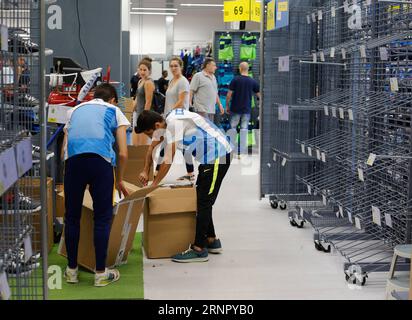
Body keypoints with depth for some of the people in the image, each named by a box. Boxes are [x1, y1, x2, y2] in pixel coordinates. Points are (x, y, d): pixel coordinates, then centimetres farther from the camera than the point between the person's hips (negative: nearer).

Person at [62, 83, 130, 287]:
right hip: (101, 159, -2)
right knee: (103, 218, 8)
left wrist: (73, 172, 41)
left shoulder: (75, 110, 33)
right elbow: (122, 153, 15)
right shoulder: (115, 111, 24)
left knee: (72, 217, 13)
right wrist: (119, 180, 30)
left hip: (73, 159, 2)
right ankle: (101, 273, 13)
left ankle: (72, 270, 22)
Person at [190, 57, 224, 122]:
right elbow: (191, 91, -7)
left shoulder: (213, 77, 20)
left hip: (212, 110, 8)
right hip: (202, 110, -8)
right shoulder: (198, 76, -2)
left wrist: (219, 104, 20)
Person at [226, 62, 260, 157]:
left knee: (233, 128, 9)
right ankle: (242, 152, 2)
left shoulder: (235, 80, -8)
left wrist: (227, 105, 3)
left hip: (235, 109, -1)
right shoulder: (253, 81, -1)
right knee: (244, 129, 4)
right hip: (247, 110, 2)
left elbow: (229, 94, -8)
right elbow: (259, 94, 4)